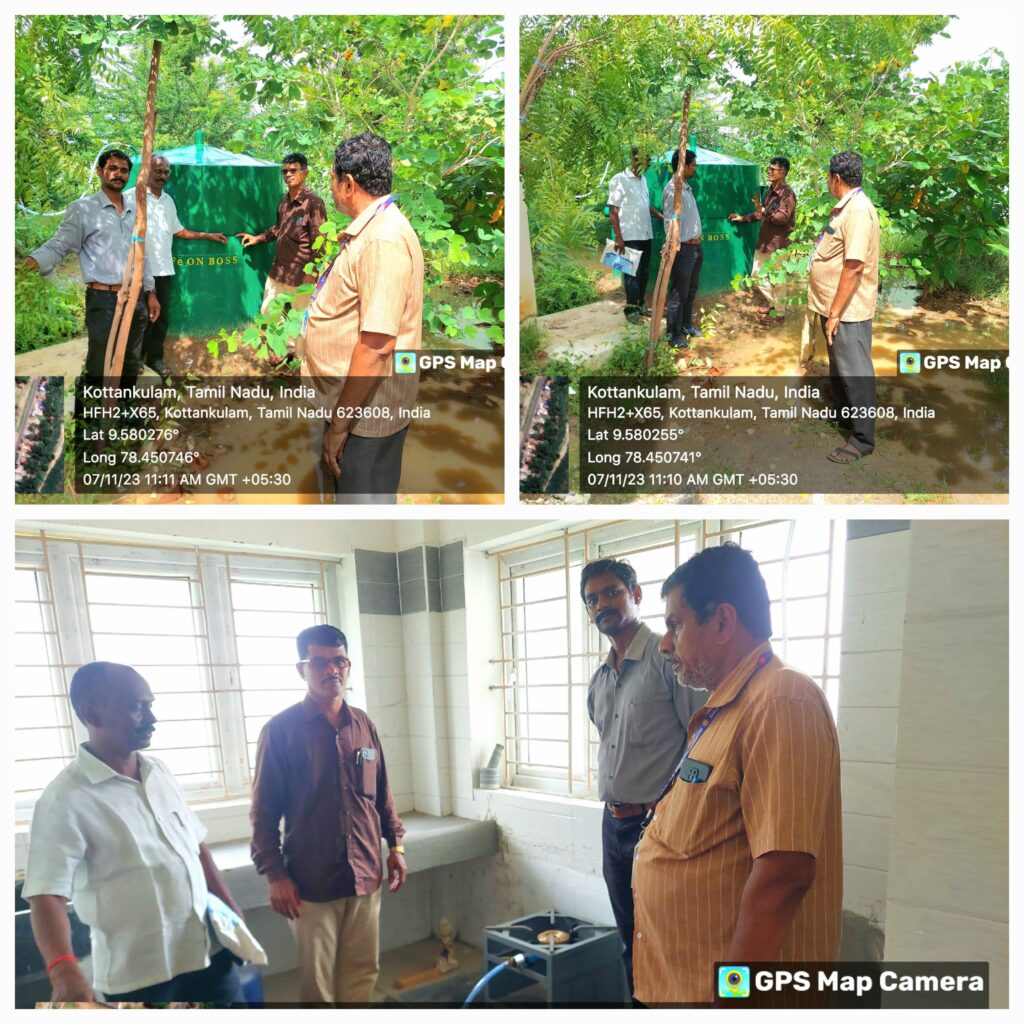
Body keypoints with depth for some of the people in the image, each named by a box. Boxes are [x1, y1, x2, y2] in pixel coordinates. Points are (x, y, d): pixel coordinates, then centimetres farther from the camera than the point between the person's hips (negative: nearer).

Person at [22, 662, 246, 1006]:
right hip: (138, 976, -5)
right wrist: (65, 971, -35)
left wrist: (233, 912, 12)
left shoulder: (159, 771, 5)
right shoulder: (65, 800, -15)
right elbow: (47, 895, -21)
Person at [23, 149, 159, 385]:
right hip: (104, 301, -6)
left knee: (131, 367, 15)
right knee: (100, 370, -4)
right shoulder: (83, 208, -3)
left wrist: (150, 293, 16)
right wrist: (34, 261, -28)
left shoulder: (134, 210, 15)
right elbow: (59, 245, -9)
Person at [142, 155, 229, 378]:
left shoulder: (168, 200, 16)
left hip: (164, 268, 6)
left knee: (161, 315, 8)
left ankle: (155, 357, 19)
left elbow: (177, 230, 23)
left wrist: (208, 235, 21)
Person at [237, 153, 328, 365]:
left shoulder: (313, 202, -15)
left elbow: (319, 240, -16)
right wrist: (258, 238, 19)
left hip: (301, 272, -8)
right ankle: (288, 347, 37)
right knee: (268, 310, 18)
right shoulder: (285, 200, 8)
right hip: (279, 268, 8)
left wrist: (312, 270, -19)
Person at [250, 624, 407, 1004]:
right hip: (311, 881, -4)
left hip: (365, 874, 4)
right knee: (317, 979, 9)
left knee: (362, 971, 14)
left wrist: (395, 844, 11)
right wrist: (274, 874, -11)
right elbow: (264, 811, -8)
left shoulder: (363, 725, 4)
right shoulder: (280, 730, -10)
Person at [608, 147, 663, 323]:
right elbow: (613, 211, -12)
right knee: (632, 273, -2)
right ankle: (631, 309, 7)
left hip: (645, 235, 7)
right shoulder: (619, 180, -9)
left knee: (644, 271, 12)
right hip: (630, 236, -7)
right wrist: (618, 238, -16)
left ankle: (640, 304, 24)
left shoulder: (643, 179, 12)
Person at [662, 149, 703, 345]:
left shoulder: (686, 187, 12)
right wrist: (675, 249, -26)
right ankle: (674, 334, 5)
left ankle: (686, 325, 32)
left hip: (695, 246, 10)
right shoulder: (672, 190, -16)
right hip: (683, 248, -9)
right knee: (679, 293, -3)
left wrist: (697, 241, 16)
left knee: (691, 290, 18)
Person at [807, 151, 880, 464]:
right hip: (834, 306, 10)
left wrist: (836, 313, -25)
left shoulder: (858, 210, -21)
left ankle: (862, 440, 6)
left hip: (848, 310, -10)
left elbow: (854, 266, -26)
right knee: (838, 369, 22)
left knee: (855, 374, -2)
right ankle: (844, 420, 38)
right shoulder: (844, 207, 12)